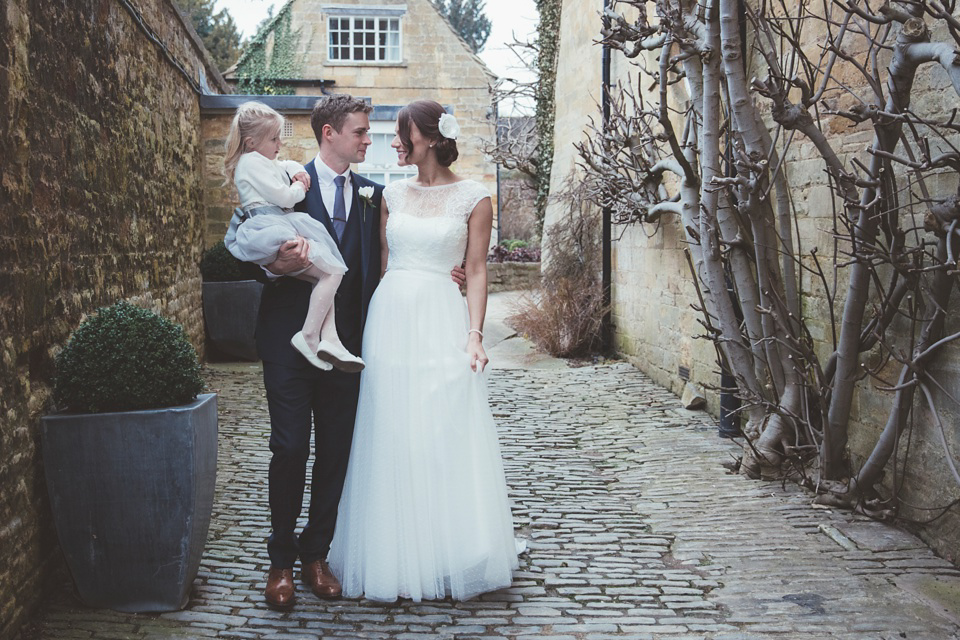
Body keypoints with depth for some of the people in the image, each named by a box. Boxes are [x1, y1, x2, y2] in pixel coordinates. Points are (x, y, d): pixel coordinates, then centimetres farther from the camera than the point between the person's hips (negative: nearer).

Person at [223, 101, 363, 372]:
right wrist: (300, 187, 10)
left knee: (327, 274, 7)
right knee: (332, 271, -17)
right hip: (270, 231, -11)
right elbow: (285, 198, -12)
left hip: (282, 227, 11)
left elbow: (289, 164, 46)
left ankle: (329, 339, -8)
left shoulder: (264, 162, 26)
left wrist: (298, 172, 21)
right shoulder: (253, 162, -6)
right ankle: (309, 336, -16)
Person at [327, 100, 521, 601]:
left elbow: (476, 269, -2)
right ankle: (396, 557, 18)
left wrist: (475, 334, -11)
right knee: (391, 441, 6)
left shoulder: (473, 198, 1)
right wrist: (372, 325, 5)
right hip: (389, 319, 4)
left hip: (442, 321, -4)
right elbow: (381, 261, 13)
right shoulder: (392, 194, 12)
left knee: (444, 441, 1)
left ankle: (448, 556, 17)